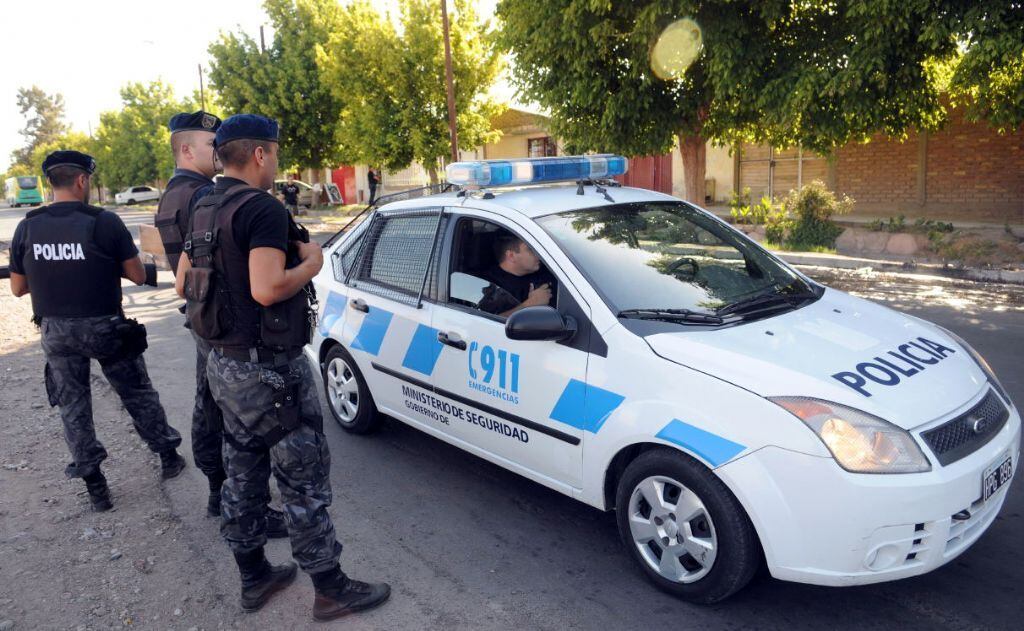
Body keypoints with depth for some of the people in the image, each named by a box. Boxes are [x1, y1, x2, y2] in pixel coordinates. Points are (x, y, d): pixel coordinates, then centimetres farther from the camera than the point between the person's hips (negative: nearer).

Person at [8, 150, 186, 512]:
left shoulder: (27, 228, -2)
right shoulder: (104, 221, -14)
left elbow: (17, 288, 5)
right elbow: (138, 277, -10)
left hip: (56, 331, 3)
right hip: (104, 328, -3)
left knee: (73, 406, 13)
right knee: (138, 394, 15)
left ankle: (95, 487, 18)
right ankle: (169, 457, 28)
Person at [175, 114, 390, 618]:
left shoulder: (205, 211, 10)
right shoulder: (262, 208, -18)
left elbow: (183, 284, 15)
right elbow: (268, 289, -28)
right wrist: (312, 261, -13)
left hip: (224, 363, 10)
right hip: (269, 369, -9)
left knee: (242, 474, 18)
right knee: (304, 481, 2)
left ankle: (254, 577, 33)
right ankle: (331, 589, 15)